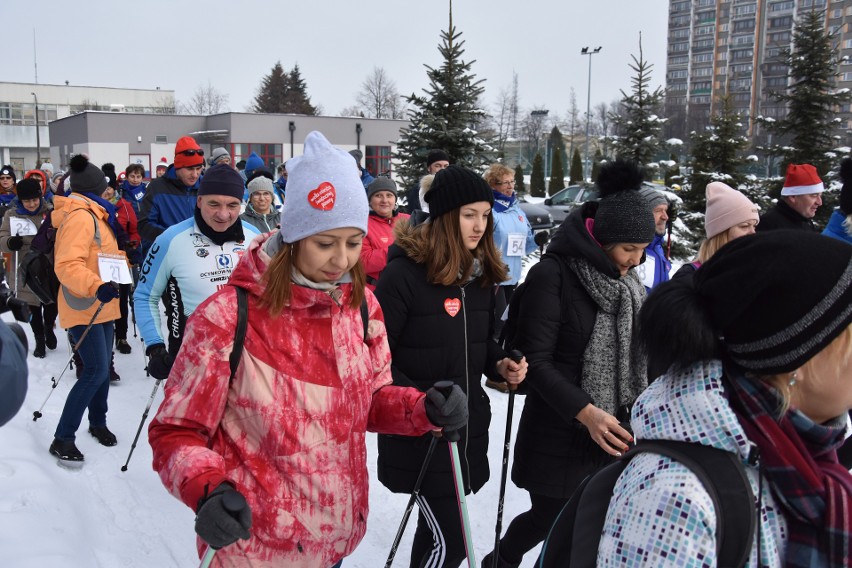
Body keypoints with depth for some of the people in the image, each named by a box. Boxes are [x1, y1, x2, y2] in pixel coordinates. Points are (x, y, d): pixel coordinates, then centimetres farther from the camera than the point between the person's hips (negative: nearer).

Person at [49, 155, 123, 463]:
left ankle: (98, 423, 33)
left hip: (100, 306, 10)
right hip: (84, 309, -10)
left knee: (101, 368, 17)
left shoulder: (92, 215, 14)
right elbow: (67, 265, -29)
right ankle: (62, 438, -4)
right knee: (96, 371, -14)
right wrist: (96, 286, -41)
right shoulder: (80, 216, -19)